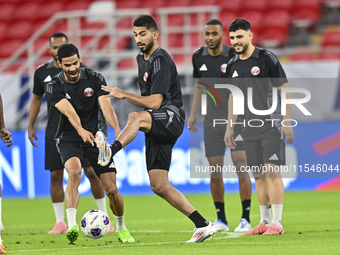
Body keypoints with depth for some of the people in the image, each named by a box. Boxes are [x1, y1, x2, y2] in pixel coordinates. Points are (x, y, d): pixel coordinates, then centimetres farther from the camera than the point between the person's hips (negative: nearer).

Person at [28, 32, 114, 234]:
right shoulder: (42, 72, 7)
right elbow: (36, 99, 18)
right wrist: (31, 126, 13)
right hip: (55, 131, 2)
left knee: (92, 172, -7)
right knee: (55, 175, -1)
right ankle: (60, 223, 6)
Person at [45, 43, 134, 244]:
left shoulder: (95, 79, -5)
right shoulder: (54, 87, -9)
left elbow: (106, 106, -18)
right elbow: (69, 111, -26)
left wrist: (117, 130, -37)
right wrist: (81, 131, -46)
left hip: (96, 137, 2)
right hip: (69, 138, -2)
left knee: (111, 189, -3)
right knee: (74, 171, -33)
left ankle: (121, 228, 24)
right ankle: (71, 227, -41)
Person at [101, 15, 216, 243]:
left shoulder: (160, 61, -12)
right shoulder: (142, 59, 18)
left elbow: (154, 103, -20)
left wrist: (124, 95, -21)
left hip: (171, 117, -10)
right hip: (157, 128, 10)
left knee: (135, 117, -40)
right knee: (159, 186, 3)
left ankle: (107, 153, -59)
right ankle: (203, 225, 7)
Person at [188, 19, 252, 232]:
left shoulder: (234, 56, -11)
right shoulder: (199, 57, 3)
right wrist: (193, 114, 16)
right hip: (212, 120, 4)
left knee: (241, 164, -12)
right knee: (214, 169, 3)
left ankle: (246, 219, -8)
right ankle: (221, 219, 14)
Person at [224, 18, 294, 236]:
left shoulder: (266, 58, -8)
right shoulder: (233, 66, 10)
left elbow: (285, 89, -7)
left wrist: (287, 121, -12)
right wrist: (230, 127, 17)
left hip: (271, 126, -6)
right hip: (250, 129, 6)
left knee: (272, 172, -11)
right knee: (258, 175, 8)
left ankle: (277, 223, -11)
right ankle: (265, 222, 14)